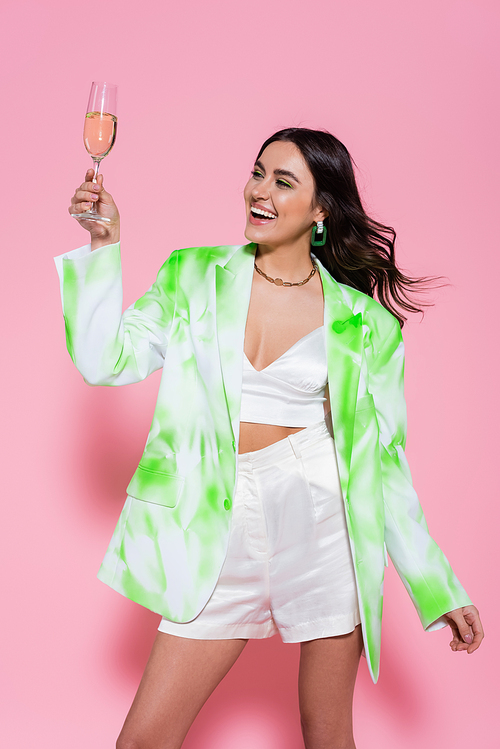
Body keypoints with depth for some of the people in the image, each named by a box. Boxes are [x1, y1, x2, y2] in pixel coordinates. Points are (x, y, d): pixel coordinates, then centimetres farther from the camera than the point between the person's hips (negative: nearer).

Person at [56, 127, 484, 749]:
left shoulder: (363, 320, 2)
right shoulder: (195, 277, 6)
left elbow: (382, 458, 5)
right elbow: (106, 361, -1)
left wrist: (438, 588, 4)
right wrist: (102, 247, -6)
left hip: (324, 518, -1)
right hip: (221, 527, 1)